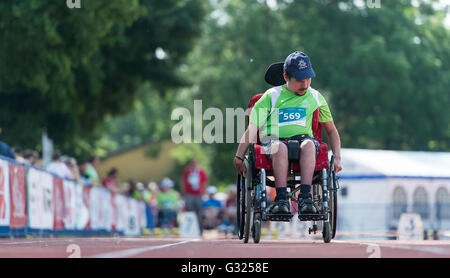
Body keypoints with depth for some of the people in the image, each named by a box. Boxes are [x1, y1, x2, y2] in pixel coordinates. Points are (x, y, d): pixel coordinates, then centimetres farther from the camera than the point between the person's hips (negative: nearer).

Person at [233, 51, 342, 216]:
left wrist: (337, 158, 12)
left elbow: (331, 130, 26)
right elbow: (252, 130, 8)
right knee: (280, 147, -39)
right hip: (272, 141, -1)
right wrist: (239, 158, 0)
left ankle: (305, 197, -46)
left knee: (309, 144, -37)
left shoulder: (315, 97, 19)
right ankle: (281, 198, -47)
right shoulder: (271, 96, 11)